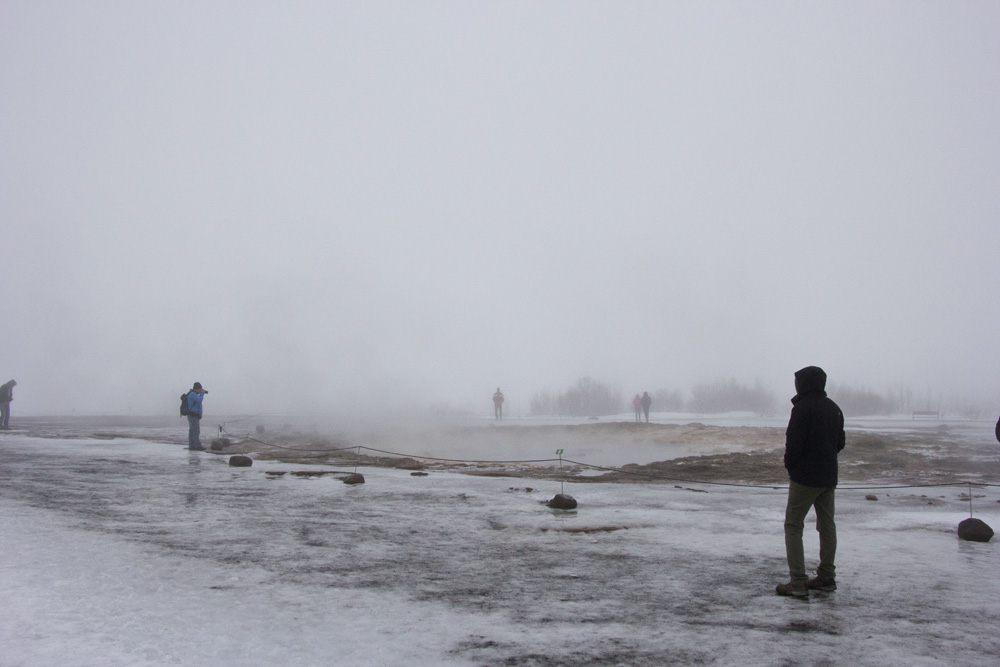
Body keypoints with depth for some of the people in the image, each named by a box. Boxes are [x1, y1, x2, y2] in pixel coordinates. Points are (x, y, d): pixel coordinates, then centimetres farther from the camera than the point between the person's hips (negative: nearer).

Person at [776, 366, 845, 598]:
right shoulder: (834, 408, 11)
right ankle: (826, 577, 20)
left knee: (793, 526, -3)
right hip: (829, 477, 8)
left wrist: (790, 465, -3)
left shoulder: (803, 407, -15)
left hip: (805, 476, -8)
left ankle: (798, 582, -8)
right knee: (827, 526, 14)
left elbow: (794, 442, -18)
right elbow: (840, 442, 16)